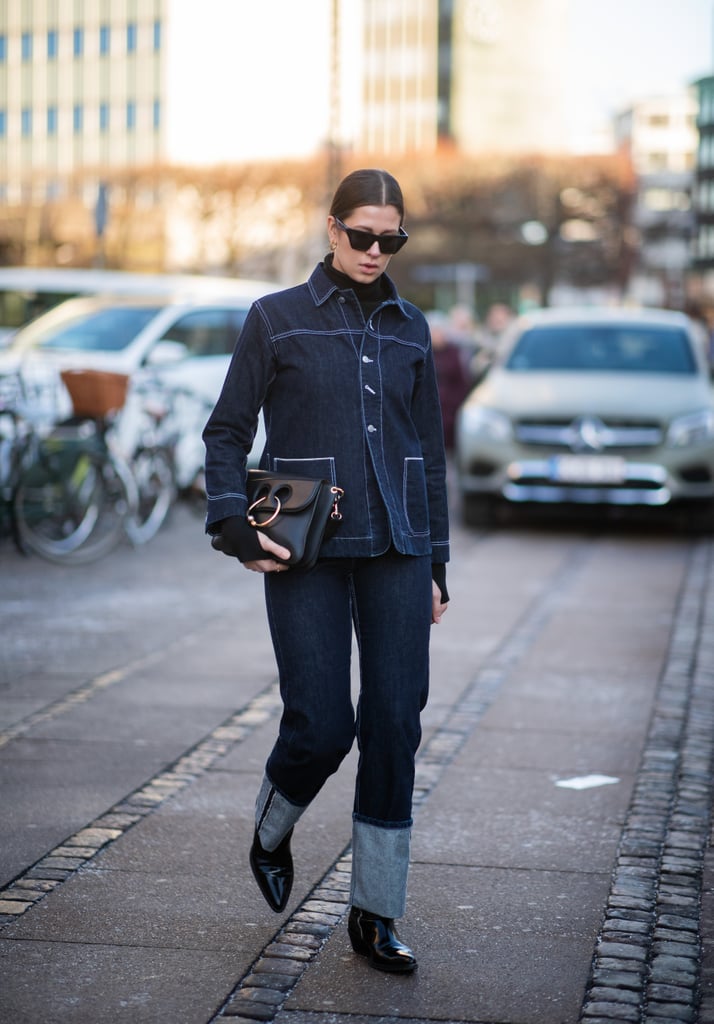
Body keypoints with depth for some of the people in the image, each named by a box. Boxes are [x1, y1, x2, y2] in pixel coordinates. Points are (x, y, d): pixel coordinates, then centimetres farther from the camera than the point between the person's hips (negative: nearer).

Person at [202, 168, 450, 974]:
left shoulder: (410, 330, 12)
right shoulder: (277, 319, 2)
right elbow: (226, 433, 4)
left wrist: (435, 563, 14)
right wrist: (234, 528, -10)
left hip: (395, 552, 3)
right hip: (307, 555, -3)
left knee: (395, 727, -1)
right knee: (321, 726, -7)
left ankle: (375, 916, 9)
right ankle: (271, 831, 28)